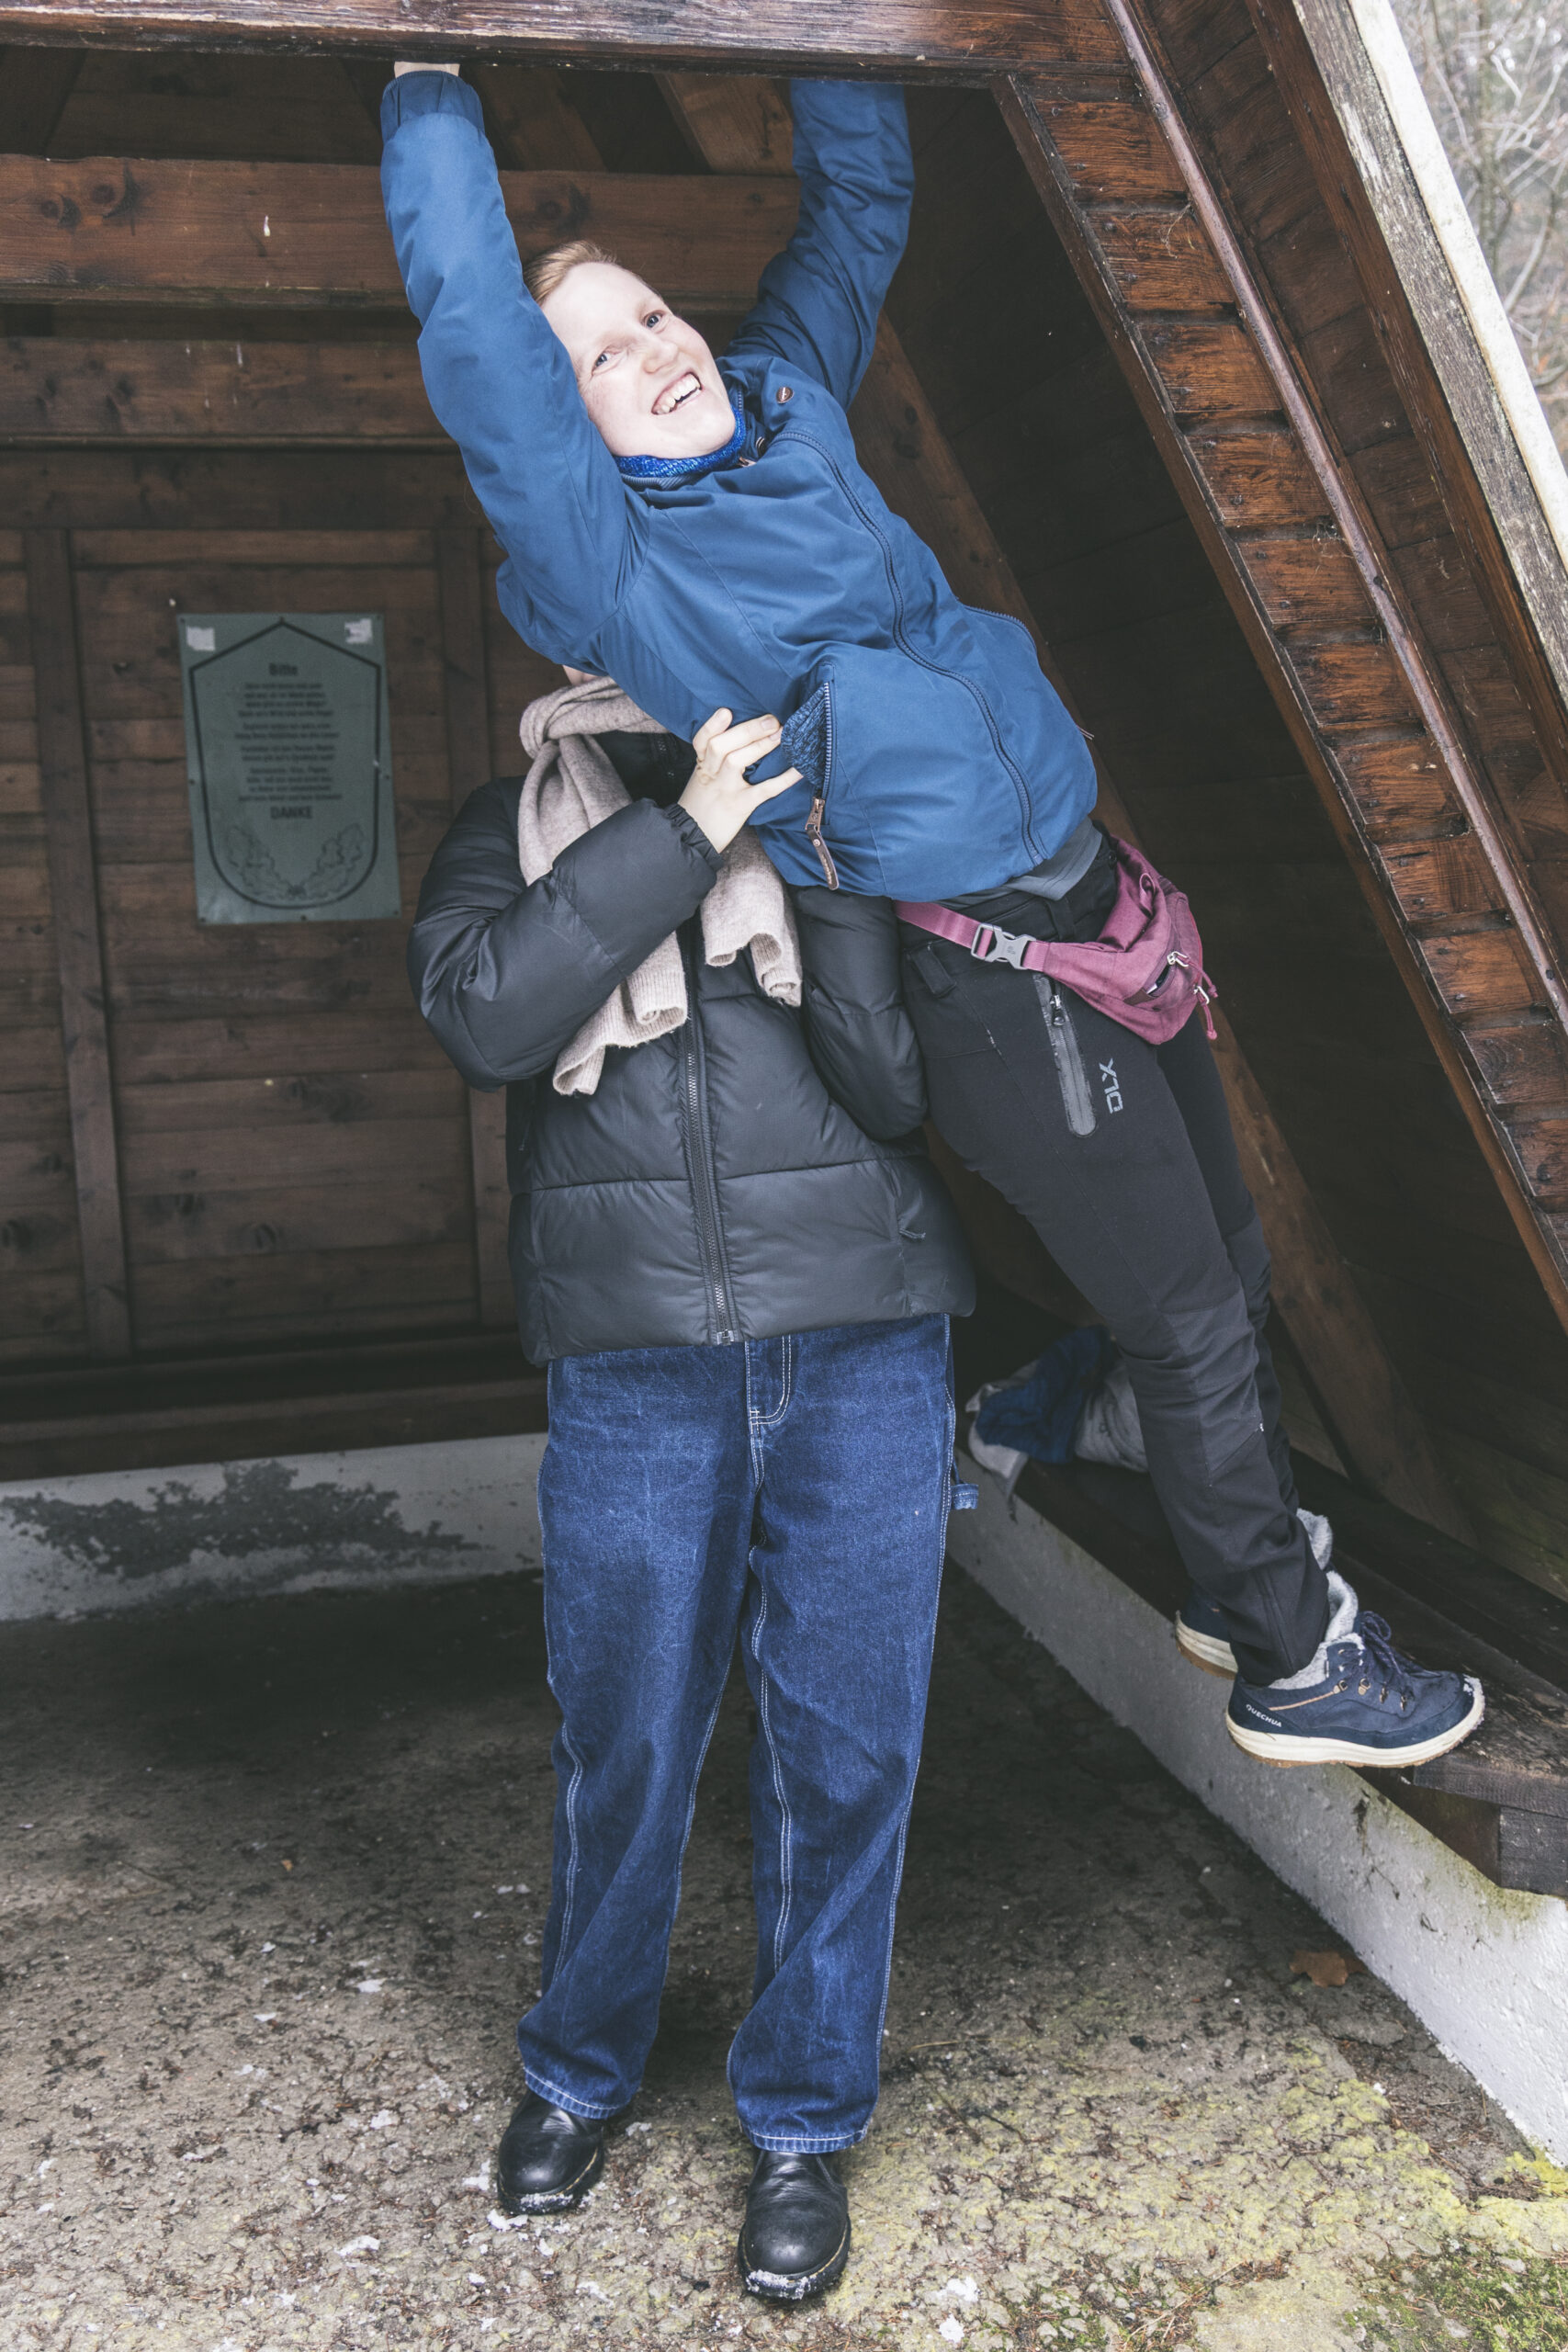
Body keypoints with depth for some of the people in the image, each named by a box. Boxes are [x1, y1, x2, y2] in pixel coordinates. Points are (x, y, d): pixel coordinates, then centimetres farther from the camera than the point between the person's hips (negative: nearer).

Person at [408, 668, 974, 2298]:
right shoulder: (516, 826, 8)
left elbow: (907, 1082, -4)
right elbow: (481, 1017, -14)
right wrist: (685, 831, -16)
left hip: (863, 1352, 0)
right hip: (634, 1370, 0)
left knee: (843, 1752, 7)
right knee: (622, 1746, 11)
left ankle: (803, 2123, 28)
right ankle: (580, 2072, 38)